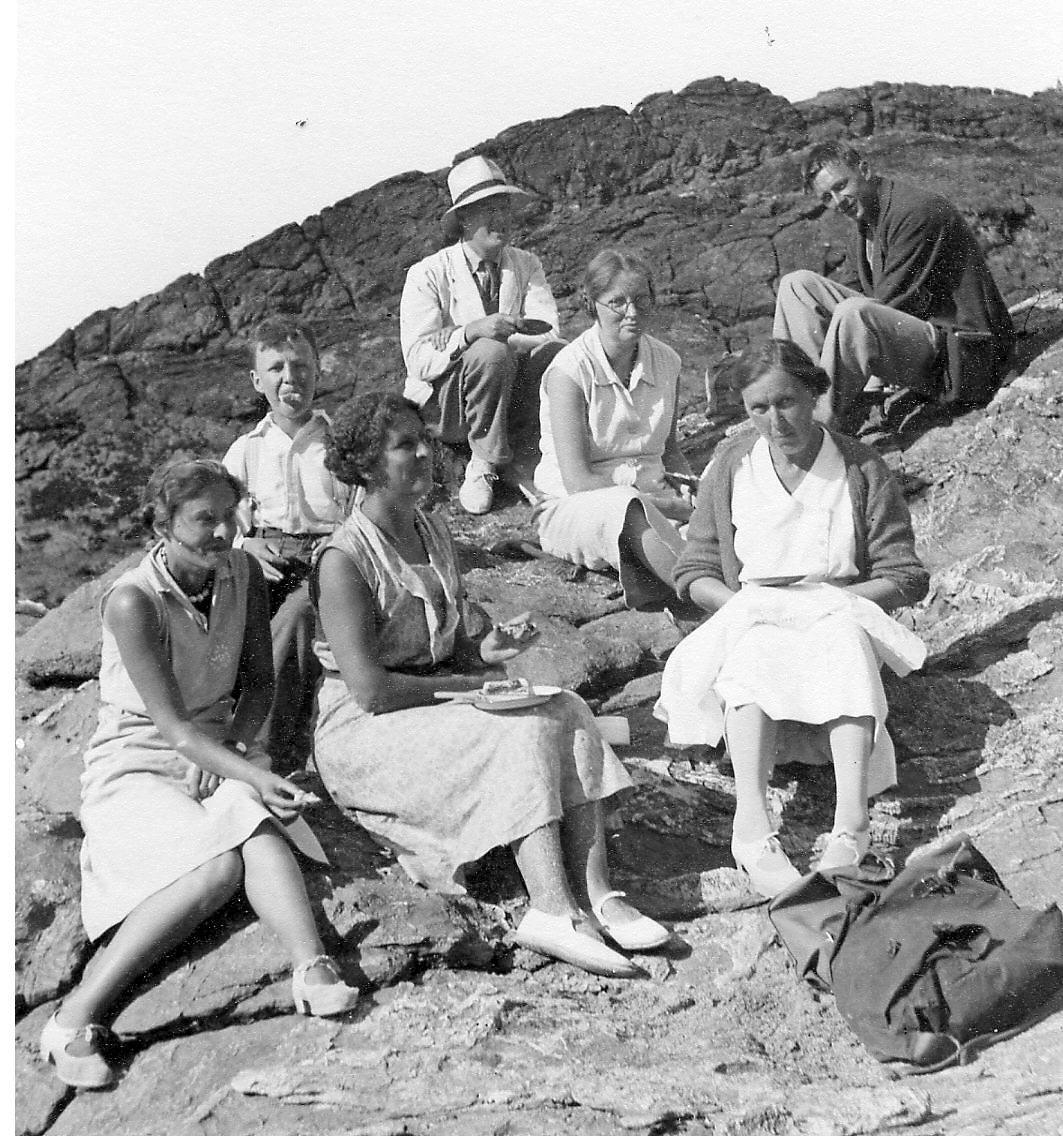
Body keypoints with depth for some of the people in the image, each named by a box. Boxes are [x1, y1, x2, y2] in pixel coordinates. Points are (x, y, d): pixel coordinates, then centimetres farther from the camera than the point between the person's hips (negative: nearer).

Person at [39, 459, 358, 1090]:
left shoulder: (243, 574, 1)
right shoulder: (132, 601, -17)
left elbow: (260, 680, 10)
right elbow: (172, 725, -22)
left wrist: (236, 744, -8)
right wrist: (254, 776, -33)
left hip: (221, 750, 5)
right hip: (139, 762, -4)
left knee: (258, 831, -31)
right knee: (216, 867, -32)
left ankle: (313, 968, -49)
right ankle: (78, 1017, -32)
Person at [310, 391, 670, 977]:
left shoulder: (433, 534, 10)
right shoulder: (344, 560, -16)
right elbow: (370, 690, -21)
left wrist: (486, 648, -6)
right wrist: (471, 683, -14)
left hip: (438, 703, 8)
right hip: (365, 733, -8)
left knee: (568, 711, -15)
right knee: (520, 734, -28)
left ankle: (595, 893, -27)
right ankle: (552, 910, -35)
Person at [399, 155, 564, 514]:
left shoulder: (526, 265, 5)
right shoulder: (427, 275, -8)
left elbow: (548, 332, -10)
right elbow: (418, 358, -19)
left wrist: (505, 333, -28)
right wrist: (472, 332, -35)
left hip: (508, 400, 4)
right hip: (441, 406, -4)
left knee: (555, 353, -25)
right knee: (492, 354, -34)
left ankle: (517, 457, -13)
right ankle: (484, 464, -18)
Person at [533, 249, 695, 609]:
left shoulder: (665, 361, 5)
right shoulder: (569, 370, -12)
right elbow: (578, 481, -17)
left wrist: (691, 492, -3)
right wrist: (673, 505, -20)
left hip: (653, 498, 6)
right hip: (576, 506, -6)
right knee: (631, 512, -40)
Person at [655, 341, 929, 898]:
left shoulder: (861, 469, 3)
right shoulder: (732, 464, 8)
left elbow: (905, 577, 2)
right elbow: (695, 571, 9)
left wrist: (827, 598, -12)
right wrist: (741, 602, -11)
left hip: (838, 615, -1)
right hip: (749, 618, 1)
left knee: (846, 640, -36)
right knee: (754, 649, -35)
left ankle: (850, 824, -55)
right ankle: (753, 828, -55)